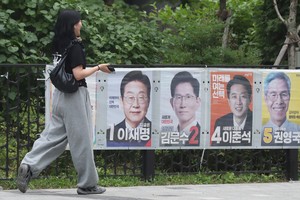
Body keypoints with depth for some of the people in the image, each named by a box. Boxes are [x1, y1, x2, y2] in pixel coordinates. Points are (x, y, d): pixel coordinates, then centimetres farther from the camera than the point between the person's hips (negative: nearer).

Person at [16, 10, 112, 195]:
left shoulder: (60, 45, 9)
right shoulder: (75, 46, -15)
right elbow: (78, 74, -19)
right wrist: (98, 68, -11)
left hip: (61, 94, 8)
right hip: (75, 95, -8)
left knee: (54, 135, 9)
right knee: (81, 140, 1)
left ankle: (29, 167, -8)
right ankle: (87, 184, 9)